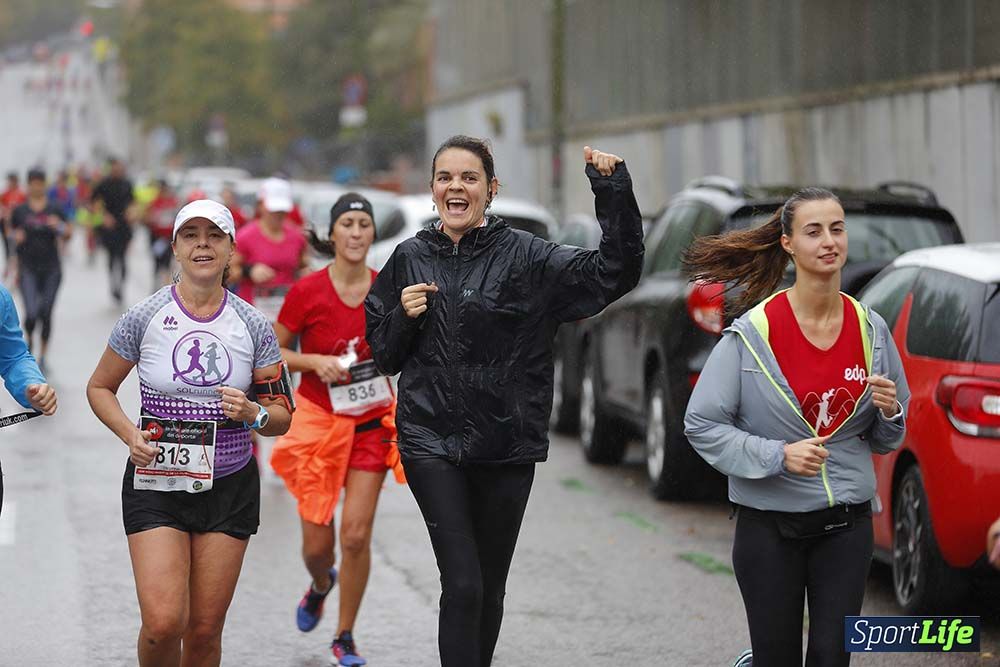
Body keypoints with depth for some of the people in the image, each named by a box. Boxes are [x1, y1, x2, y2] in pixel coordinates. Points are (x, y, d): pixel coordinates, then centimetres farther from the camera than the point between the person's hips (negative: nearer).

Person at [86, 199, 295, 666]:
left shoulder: (253, 325, 1)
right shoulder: (144, 317, -4)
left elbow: (282, 416, 7)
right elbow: (100, 388, 9)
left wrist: (252, 413, -15)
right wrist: (131, 435, -9)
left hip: (229, 486, 2)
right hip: (156, 483, -2)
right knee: (163, 623, -15)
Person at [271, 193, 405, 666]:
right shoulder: (307, 291, -10)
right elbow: (272, 351, -1)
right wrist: (316, 361, -17)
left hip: (371, 422, 1)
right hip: (317, 419, -1)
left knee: (356, 534, -7)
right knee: (317, 542, 2)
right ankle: (320, 587, 40)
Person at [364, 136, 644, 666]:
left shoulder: (524, 256, -1)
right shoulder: (408, 259, 7)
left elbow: (616, 272, -11)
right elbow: (384, 356, 14)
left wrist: (613, 193, -20)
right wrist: (405, 317, -6)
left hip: (506, 444, 0)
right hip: (431, 442, 0)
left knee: (489, 588, 9)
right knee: (462, 584, -13)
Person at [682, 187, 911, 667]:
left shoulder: (871, 329, 2)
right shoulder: (753, 332, -11)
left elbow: (885, 442, 12)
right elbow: (701, 425, -9)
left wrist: (889, 412, -10)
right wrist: (778, 456, -20)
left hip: (847, 523, 3)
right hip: (769, 523, -3)